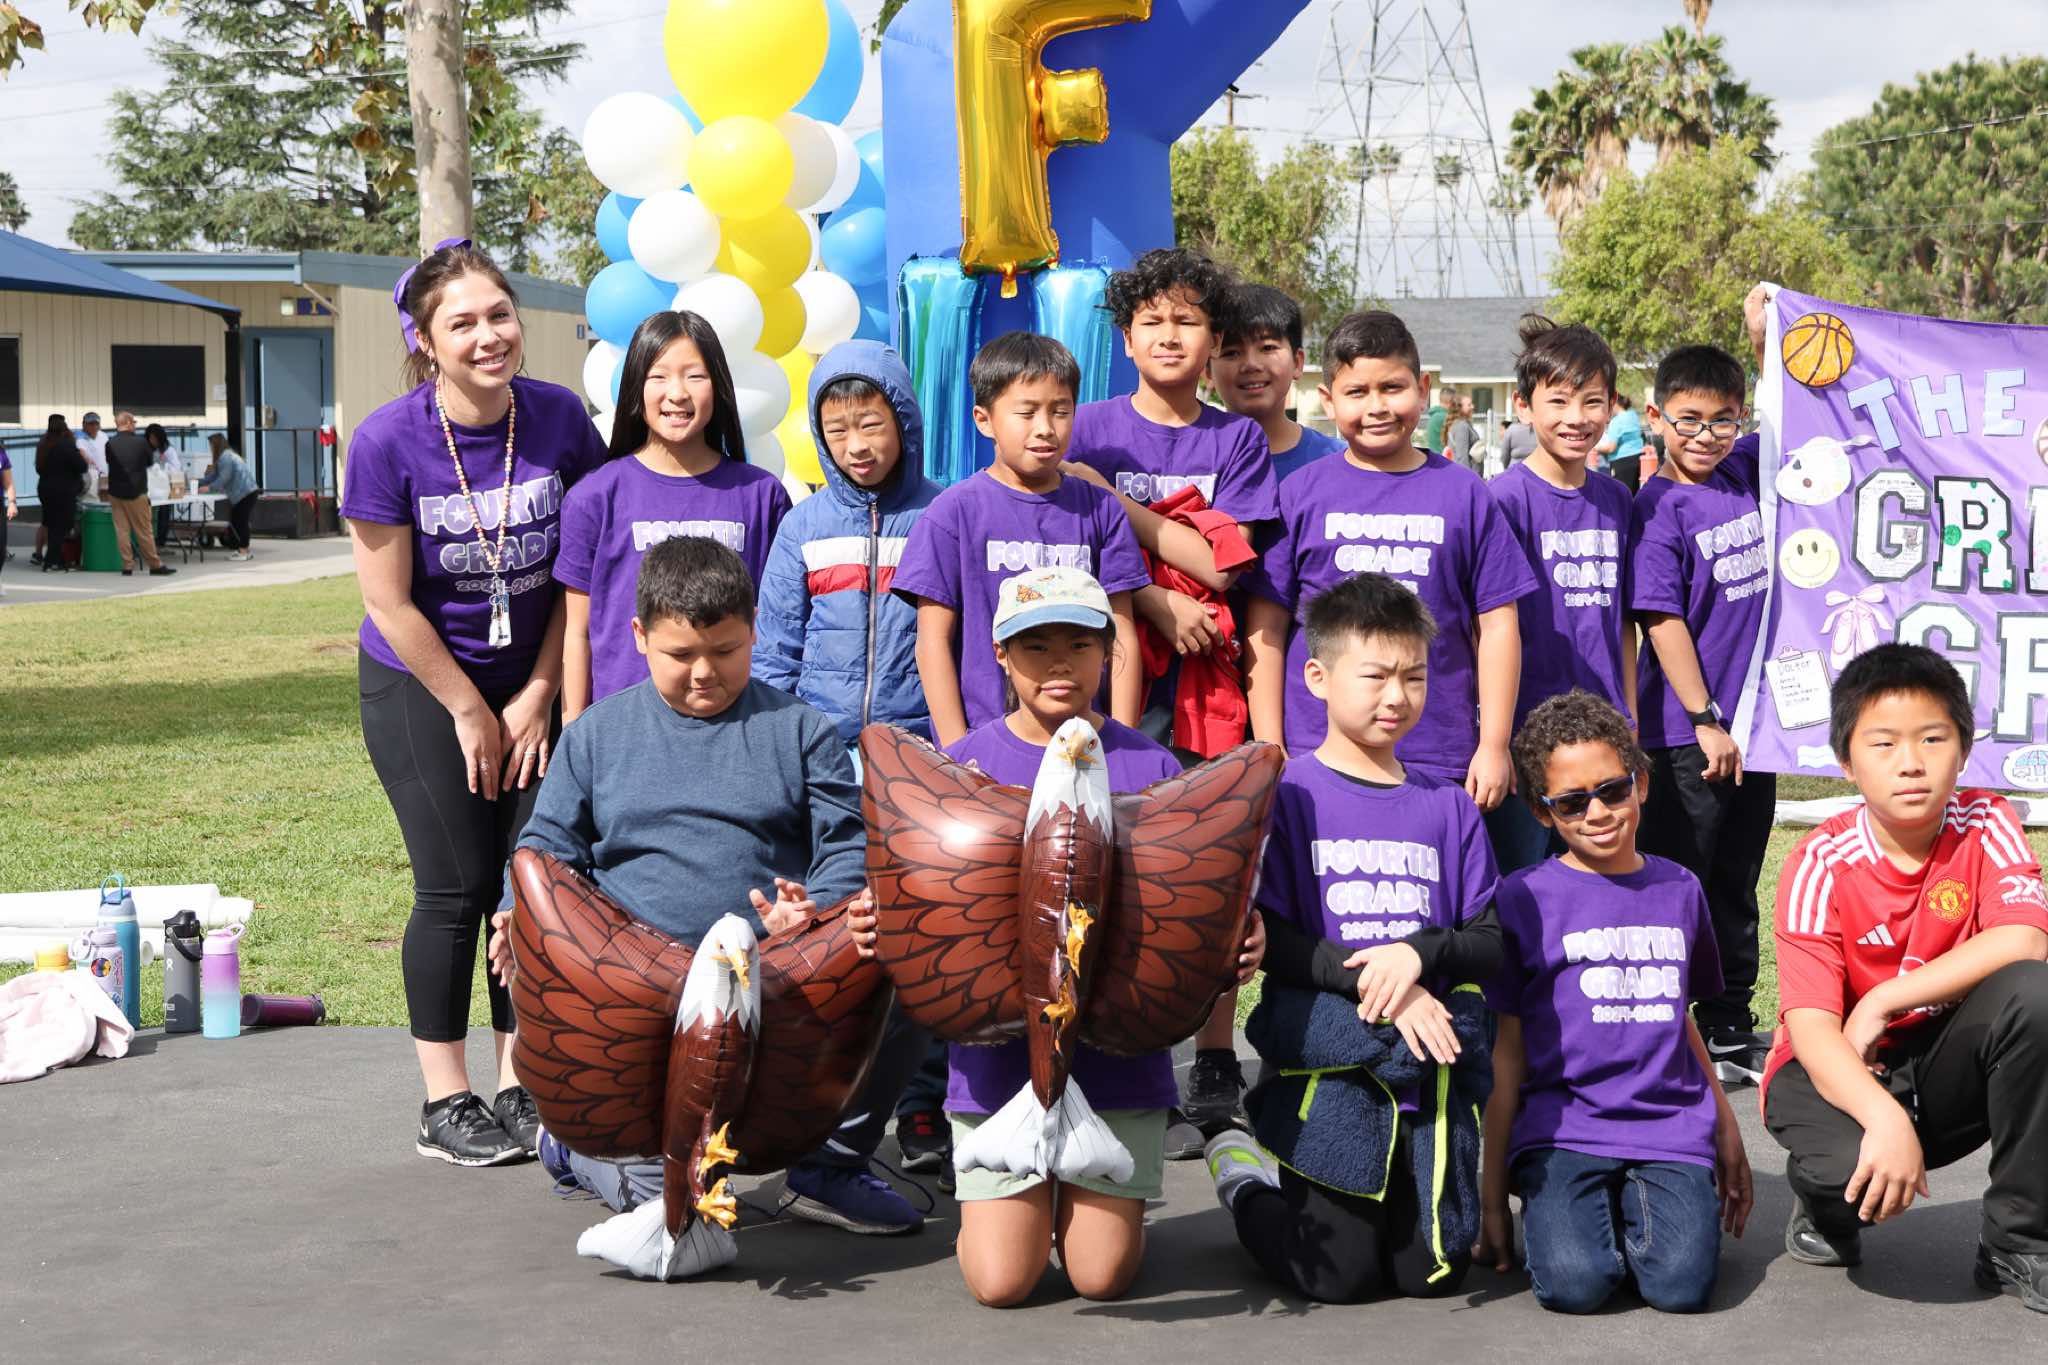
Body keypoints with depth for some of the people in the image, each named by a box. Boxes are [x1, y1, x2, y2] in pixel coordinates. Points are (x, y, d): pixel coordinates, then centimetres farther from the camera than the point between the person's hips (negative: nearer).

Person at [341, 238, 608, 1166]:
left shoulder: (559, 419, -11)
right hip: (419, 683, -3)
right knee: (457, 887, -3)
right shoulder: (389, 441, -18)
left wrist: (537, 695, -3)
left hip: (531, 679, 3)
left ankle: (521, 1090, 12)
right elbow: (390, 602, -12)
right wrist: (470, 710, -8)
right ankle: (445, 1103, 8)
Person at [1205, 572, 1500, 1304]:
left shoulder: (1449, 806, 8)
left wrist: (1418, 954, -15)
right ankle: (1246, 1180, 26)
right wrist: (1370, 980, -20)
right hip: (1330, 1064, -4)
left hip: (1432, 1070, 4)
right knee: (1341, 1278, -1)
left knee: (1433, 1272, 3)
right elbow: (1266, 937, -10)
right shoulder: (1286, 794, -4)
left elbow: (1489, 944, 5)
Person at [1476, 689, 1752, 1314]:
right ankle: (1560, 1210, 6)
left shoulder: (1679, 889, 13)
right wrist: (1491, 1197, 1)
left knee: (1682, 1285, -22)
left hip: (1671, 1127, 3)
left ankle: (1637, 1207, 9)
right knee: (1575, 1283, -27)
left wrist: (1728, 1132, 22)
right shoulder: (1524, 898, 1)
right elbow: (1508, 1053, 2)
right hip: (1562, 1128, -3)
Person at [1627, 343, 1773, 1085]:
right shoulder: (1658, 510, -12)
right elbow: (1663, 621, -16)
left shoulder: (1744, 471, 5)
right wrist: (1705, 721, -17)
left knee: (1736, 886, 15)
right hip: (1687, 734, -6)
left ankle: (1731, 1029, 24)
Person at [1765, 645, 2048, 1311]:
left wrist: (1882, 1002, -26)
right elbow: (1810, 1025, -24)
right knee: (1851, 1167, -37)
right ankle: (1827, 1203, 6)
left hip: (1947, 1068, 3)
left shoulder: (1986, 826, -9)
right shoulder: (1822, 865, -15)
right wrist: (1884, 1117, -42)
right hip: (1843, 1072, -3)